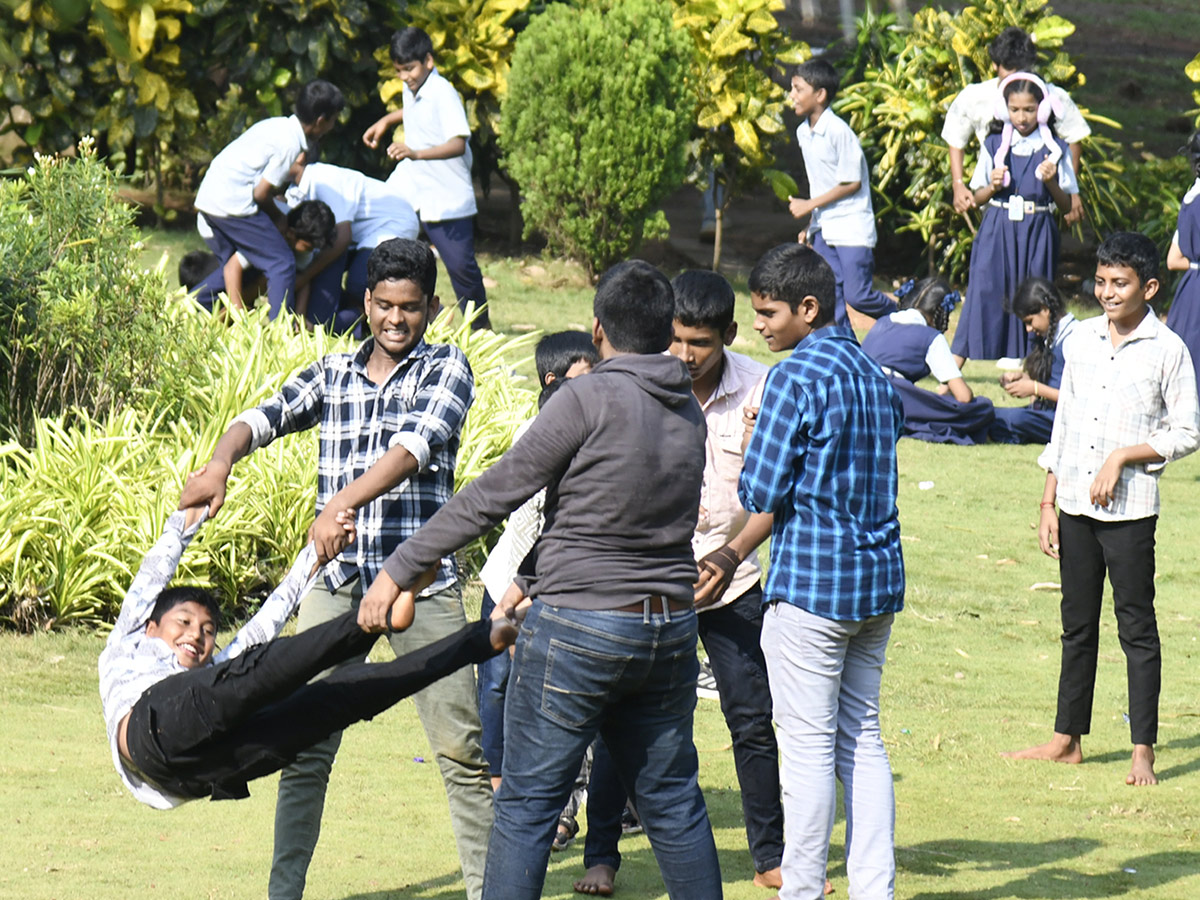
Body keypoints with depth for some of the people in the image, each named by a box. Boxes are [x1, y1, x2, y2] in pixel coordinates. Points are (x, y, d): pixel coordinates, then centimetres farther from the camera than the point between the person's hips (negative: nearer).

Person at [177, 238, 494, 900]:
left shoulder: (445, 369, 3)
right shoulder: (332, 374, 15)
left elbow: (416, 446, -14)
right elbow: (266, 417, 1)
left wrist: (342, 502, -29)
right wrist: (221, 462, -22)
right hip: (336, 579, 3)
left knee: (460, 747, -3)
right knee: (306, 747, 0)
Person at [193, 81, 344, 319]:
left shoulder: (278, 126, 12)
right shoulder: (290, 144, -15)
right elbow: (261, 193, -14)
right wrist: (278, 217, 4)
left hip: (209, 197, 9)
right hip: (234, 204, -9)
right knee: (282, 264, -6)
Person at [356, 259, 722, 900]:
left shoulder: (589, 400, -13)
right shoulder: (689, 412, 8)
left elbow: (494, 495, -11)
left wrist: (399, 569, -6)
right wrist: (529, 578, 27)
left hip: (579, 630, -6)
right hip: (670, 628, 6)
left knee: (527, 804, 0)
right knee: (672, 800, 14)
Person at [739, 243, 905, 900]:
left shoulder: (796, 376, -13)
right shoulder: (874, 376, 11)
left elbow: (759, 493, -14)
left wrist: (754, 439, 5)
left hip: (811, 582, -8)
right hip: (878, 577, 8)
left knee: (809, 744, -1)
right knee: (861, 737, 12)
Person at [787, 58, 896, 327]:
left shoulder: (838, 132, -17)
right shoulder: (803, 133, 8)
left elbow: (851, 184, -16)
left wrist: (809, 205, -14)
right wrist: (811, 225, 11)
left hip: (852, 229, -8)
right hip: (823, 229, 8)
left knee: (857, 295, -9)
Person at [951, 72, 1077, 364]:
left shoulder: (1054, 149, 4)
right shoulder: (994, 145, 7)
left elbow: (1066, 206, 5)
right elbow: (979, 196, 11)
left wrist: (1051, 183, -13)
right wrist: (993, 186, -9)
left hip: (1037, 233, 0)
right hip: (997, 230, 0)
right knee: (985, 292, -7)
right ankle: (956, 361, -8)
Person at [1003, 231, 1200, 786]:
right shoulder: (1083, 339, 9)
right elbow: (1063, 424, 14)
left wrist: (1123, 456, -14)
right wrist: (1048, 504, 11)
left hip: (1129, 510, -5)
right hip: (1074, 505, 5)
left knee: (1136, 627, -2)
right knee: (1077, 624, 12)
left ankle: (1144, 750, 2)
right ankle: (1067, 740, 20)